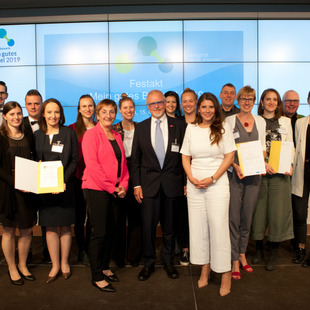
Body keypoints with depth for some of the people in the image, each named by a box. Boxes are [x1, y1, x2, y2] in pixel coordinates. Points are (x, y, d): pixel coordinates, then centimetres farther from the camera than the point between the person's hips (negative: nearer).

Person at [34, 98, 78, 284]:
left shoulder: (69, 133, -1)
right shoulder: (37, 135, 8)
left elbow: (74, 161, -5)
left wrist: (64, 180, -17)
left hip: (64, 187, -2)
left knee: (65, 226, 7)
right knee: (50, 227, 8)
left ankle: (64, 263, 25)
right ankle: (55, 265, 22)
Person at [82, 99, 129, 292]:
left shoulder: (117, 136, 14)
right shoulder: (91, 134, -7)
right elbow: (92, 164, -14)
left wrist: (123, 185, 0)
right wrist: (112, 187, -13)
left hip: (115, 191, 7)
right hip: (97, 189, -6)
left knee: (111, 231, 12)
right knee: (99, 233, -2)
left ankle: (105, 267, 29)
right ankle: (97, 277, 10)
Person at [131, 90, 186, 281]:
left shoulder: (179, 125, 3)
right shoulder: (141, 128, 6)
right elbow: (135, 159, 7)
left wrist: (186, 182, 0)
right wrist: (136, 184, 1)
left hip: (172, 183, 0)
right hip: (149, 184, 0)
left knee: (170, 225, 11)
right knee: (148, 225, 2)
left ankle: (169, 261, 29)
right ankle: (149, 263, 21)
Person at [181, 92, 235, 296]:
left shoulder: (224, 129, 1)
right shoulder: (191, 129, 9)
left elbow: (230, 157, -2)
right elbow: (185, 157, 10)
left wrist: (212, 179, -10)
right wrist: (192, 178, -5)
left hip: (217, 183, -3)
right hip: (195, 184, 3)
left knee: (218, 226, -3)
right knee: (197, 226, 6)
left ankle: (226, 273, 10)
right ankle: (205, 268, 22)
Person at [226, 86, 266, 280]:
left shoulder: (261, 121, 11)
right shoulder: (230, 120, 0)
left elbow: (263, 148, 14)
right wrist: (236, 166, -16)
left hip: (254, 175, 4)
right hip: (234, 174, -3)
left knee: (248, 216, 11)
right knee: (233, 217, -3)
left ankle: (242, 254, 27)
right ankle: (235, 260, 8)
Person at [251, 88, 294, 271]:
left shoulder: (285, 122, 12)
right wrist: (262, 163, -12)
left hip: (280, 173, 1)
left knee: (277, 210, 0)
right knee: (259, 209, 3)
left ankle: (274, 252, 14)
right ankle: (259, 249, 19)